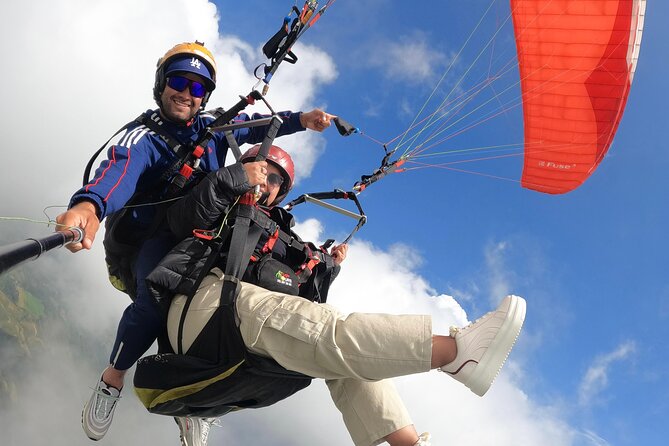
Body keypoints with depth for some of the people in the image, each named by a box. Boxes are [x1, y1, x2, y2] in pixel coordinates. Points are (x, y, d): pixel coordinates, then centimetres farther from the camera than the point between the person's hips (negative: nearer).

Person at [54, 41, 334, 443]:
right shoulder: (144, 136, -12)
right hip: (153, 240, -6)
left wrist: (300, 120, 0)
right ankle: (113, 378, -8)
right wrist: (90, 203, -57)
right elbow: (121, 169, -34)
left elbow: (254, 125, 20)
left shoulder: (211, 126, 7)